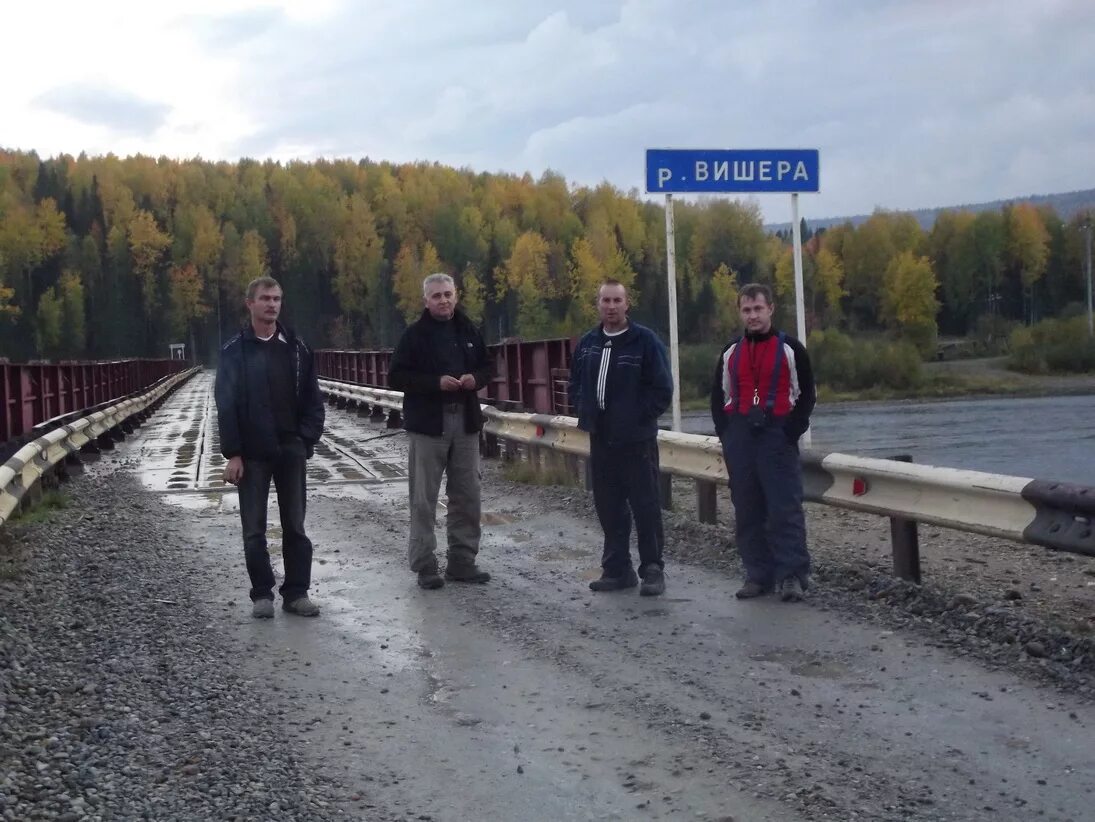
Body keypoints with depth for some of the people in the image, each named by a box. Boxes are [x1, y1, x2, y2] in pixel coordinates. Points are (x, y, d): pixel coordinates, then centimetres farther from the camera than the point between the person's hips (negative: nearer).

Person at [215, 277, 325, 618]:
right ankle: (262, 594, 14)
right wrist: (232, 454, -10)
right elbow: (226, 405, -5)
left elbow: (312, 398, 5)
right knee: (254, 529, 4)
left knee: (295, 526, 6)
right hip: (252, 454, -2)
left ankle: (296, 592, 13)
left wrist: (306, 440, -6)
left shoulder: (296, 348, 5)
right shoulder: (235, 351, -2)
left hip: (290, 451, 2)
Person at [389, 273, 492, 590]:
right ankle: (424, 564, 5)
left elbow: (486, 367, 19)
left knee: (467, 495, 7)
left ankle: (462, 560, 17)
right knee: (424, 498, -1)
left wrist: (476, 379, -5)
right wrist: (436, 382, -18)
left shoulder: (469, 331, 10)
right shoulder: (415, 334, -4)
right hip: (428, 423, -4)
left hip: (465, 421, 4)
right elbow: (396, 376, -7)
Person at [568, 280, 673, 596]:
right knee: (608, 507, 9)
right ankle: (617, 568, 18)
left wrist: (636, 417, -11)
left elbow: (662, 390, -8)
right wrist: (584, 411, 7)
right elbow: (575, 384, 21)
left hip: (637, 440, -5)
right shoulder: (587, 343, 10)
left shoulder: (645, 341, -7)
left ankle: (652, 570, 5)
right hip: (600, 439, 6)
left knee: (646, 506, -3)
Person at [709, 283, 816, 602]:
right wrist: (725, 432, 4)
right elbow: (719, 395, 17)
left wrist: (792, 432, -10)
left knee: (785, 508, -8)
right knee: (747, 511, 6)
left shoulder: (790, 348, 1)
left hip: (777, 438, -4)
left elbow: (806, 394, 1)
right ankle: (758, 575, 13)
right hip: (740, 439, 4)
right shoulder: (731, 352, 12)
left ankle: (792, 575, -5)